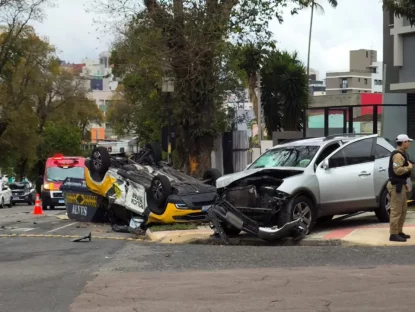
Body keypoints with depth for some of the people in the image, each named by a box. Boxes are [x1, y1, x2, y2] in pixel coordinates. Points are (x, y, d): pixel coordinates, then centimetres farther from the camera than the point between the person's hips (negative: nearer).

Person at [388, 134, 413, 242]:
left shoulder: (402, 154, 17)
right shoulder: (397, 155, -17)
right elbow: (398, 170, -28)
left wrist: (405, 183, 18)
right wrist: (409, 167, -13)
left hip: (400, 185, 11)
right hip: (396, 185, -11)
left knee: (403, 210, 16)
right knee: (396, 211, -8)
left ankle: (399, 232, 23)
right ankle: (394, 234, -6)